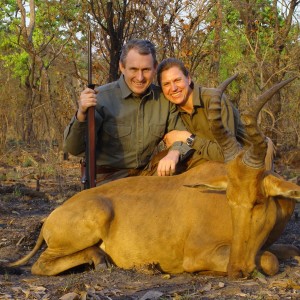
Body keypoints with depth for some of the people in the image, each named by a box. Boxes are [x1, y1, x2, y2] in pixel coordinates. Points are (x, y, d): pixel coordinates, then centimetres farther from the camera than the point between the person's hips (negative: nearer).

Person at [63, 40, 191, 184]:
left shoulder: (164, 99, 2)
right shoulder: (101, 97, -9)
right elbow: (73, 149, -10)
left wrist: (174, 153, -17)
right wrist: (81, 115, -30)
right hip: (107, 180, -5)